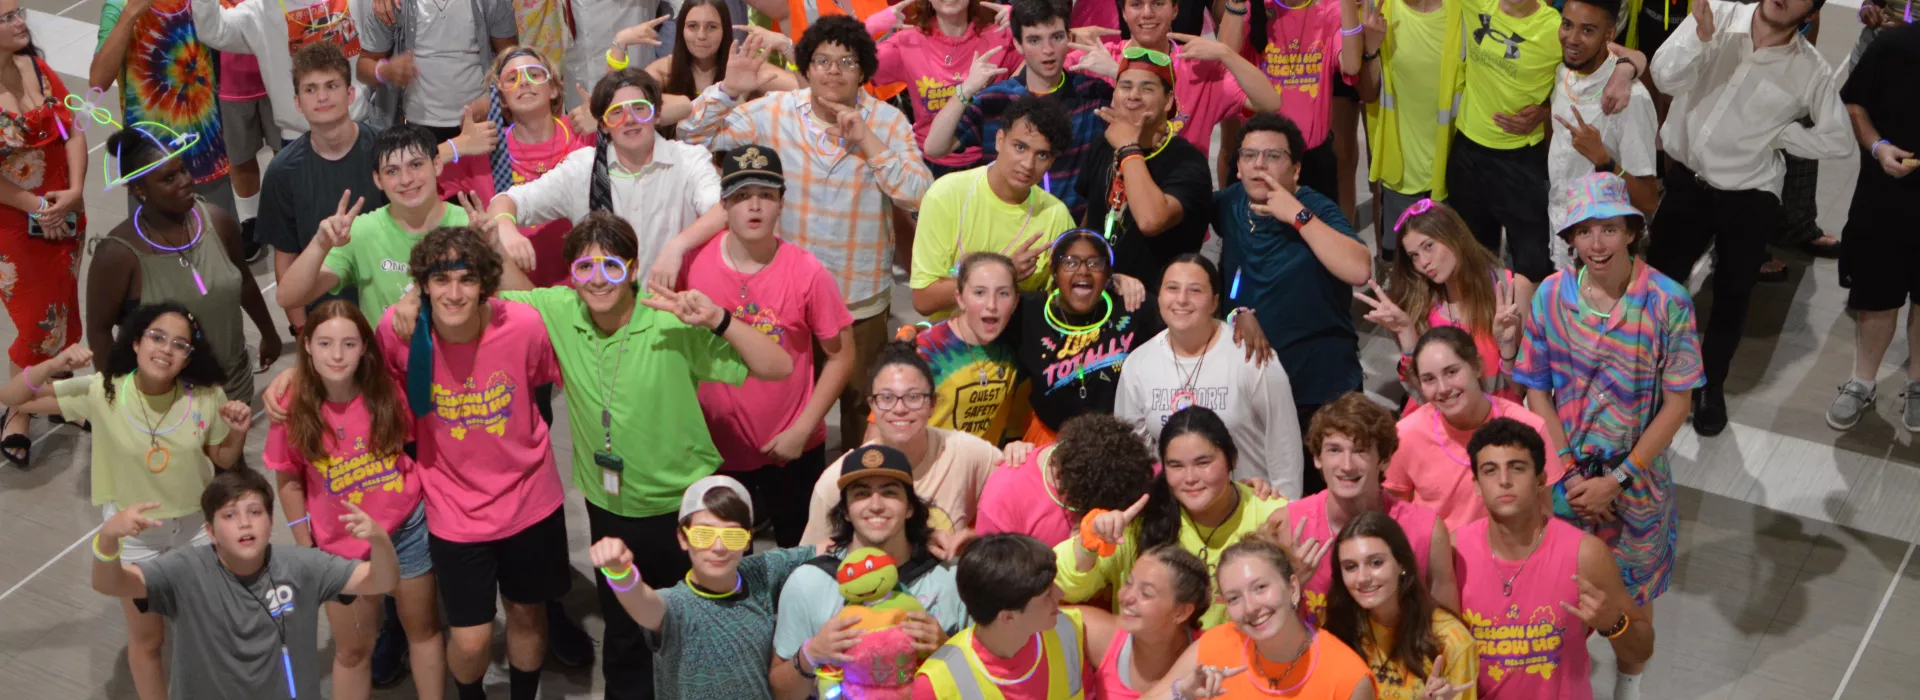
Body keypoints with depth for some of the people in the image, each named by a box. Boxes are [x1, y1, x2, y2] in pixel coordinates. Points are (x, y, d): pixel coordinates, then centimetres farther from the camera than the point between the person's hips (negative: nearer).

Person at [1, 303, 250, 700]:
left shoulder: (205, 398, -17)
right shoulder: (102, 392, -21)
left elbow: (223, 460, 0)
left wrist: (238, 432, -21)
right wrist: (53, 366, -32)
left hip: (196, 526, 1)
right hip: (132, 533, -1)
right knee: (146, 640, 17)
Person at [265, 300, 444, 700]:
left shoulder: (388, 393, -15)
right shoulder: (293, 409, -16)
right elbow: (289, 482, -4)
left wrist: (428, 496, -5)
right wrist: (305, 547, -1)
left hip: (406, 529, 1)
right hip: (340, 547, 0)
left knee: (423, 628, 19)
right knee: (352, 649, 15)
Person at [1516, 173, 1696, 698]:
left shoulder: (1668, 302, -16)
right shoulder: (1551, 295, -10)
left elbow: (1676, 404, -13)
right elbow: (1537, 391, -5)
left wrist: (1615, 481, -15)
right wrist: (1568, 474, -12)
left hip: (1635, 475, -1)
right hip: (1563, 475, 1)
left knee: (1632, 594, 16)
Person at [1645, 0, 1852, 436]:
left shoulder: (1812, 70, -12)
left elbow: (1838, 141, -4)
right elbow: (1665, 78, -22)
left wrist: (1776, 134, -11)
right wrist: (1700, 36, -38)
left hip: (1747, 197, 0)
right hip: (1686, 180, 1)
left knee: (1731, 298, 15)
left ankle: (1710, 387, 37)